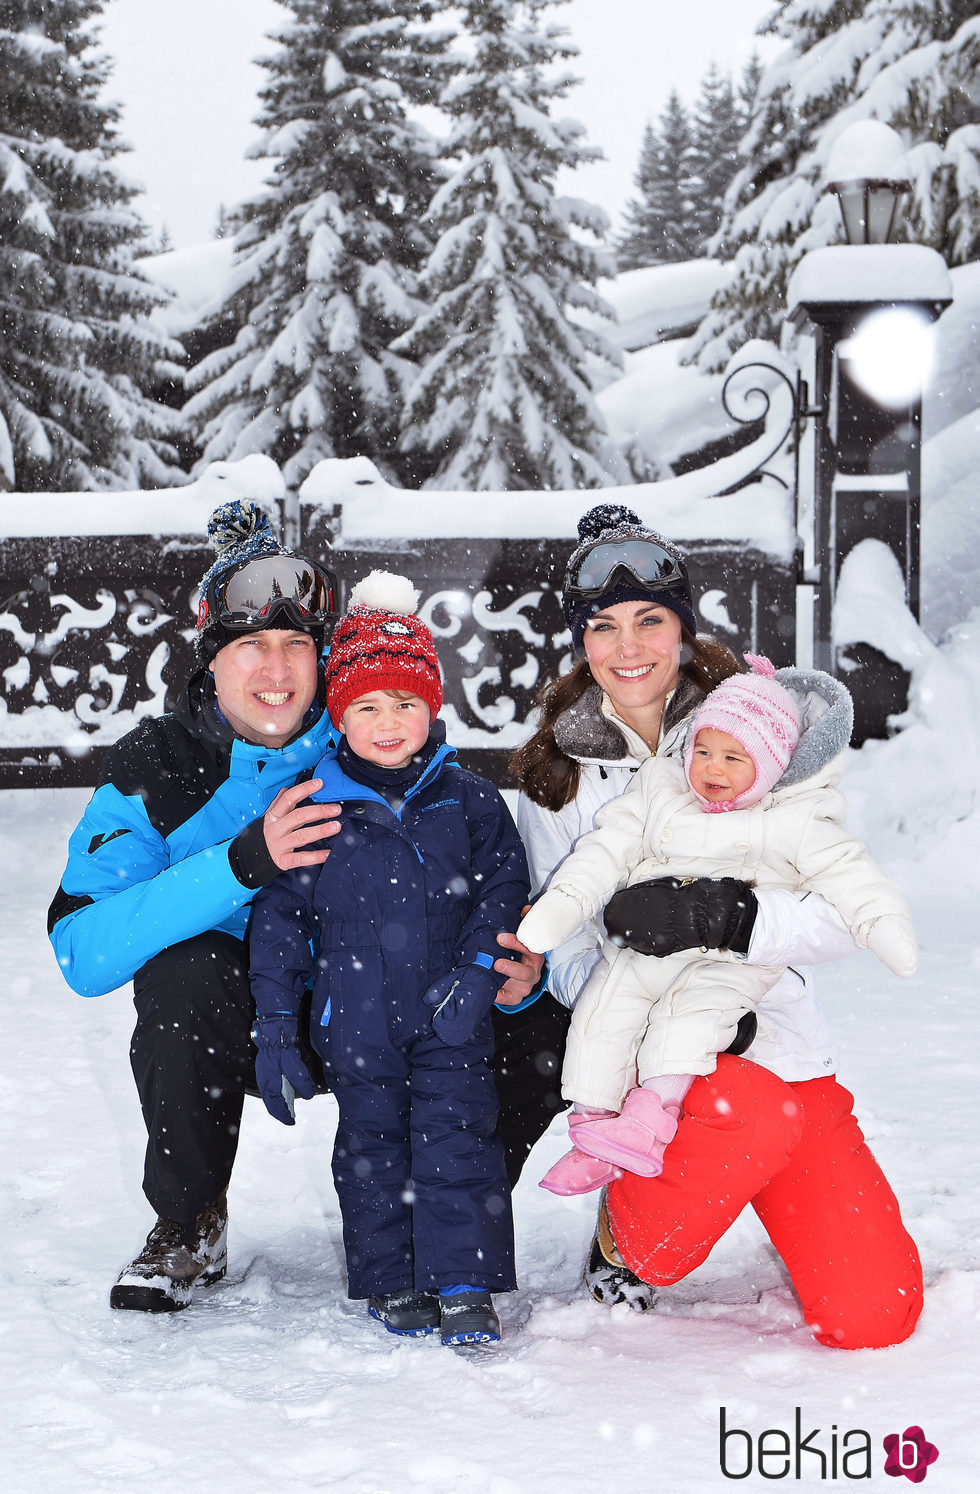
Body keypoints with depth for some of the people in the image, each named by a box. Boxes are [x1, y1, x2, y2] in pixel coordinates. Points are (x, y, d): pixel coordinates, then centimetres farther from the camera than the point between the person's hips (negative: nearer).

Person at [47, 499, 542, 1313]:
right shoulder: (154, 768, -14)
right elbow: (82, 950, -27)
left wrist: (519, 967, -29)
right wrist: (242, 863, -39)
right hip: (235, 1020, -1)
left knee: (532, 1028, -21)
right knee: (185, 971, -35)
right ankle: (190, 1227, -10)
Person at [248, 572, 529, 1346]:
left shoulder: (470, 802, 1)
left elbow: (502, 890, 4)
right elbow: (280, 916, 2)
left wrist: (475, 975, -10)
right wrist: (276, 1027, 0)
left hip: (449, 1020, 0)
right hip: (356, 1018, 1)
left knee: (457, 1138, -3)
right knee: (373, 1145, 9)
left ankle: (465, 1284, 4)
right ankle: (390, 1282, 21)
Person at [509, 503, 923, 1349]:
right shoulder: (555, 776, 5)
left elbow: (842, 915, -7)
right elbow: (567, 953, 2)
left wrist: (724, 916, -27)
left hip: (777, 1035, 1)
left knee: (872, 1315, -11)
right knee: (749, 1112, -38)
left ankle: (790, 1216, 24)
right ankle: (626, 1246, -6)